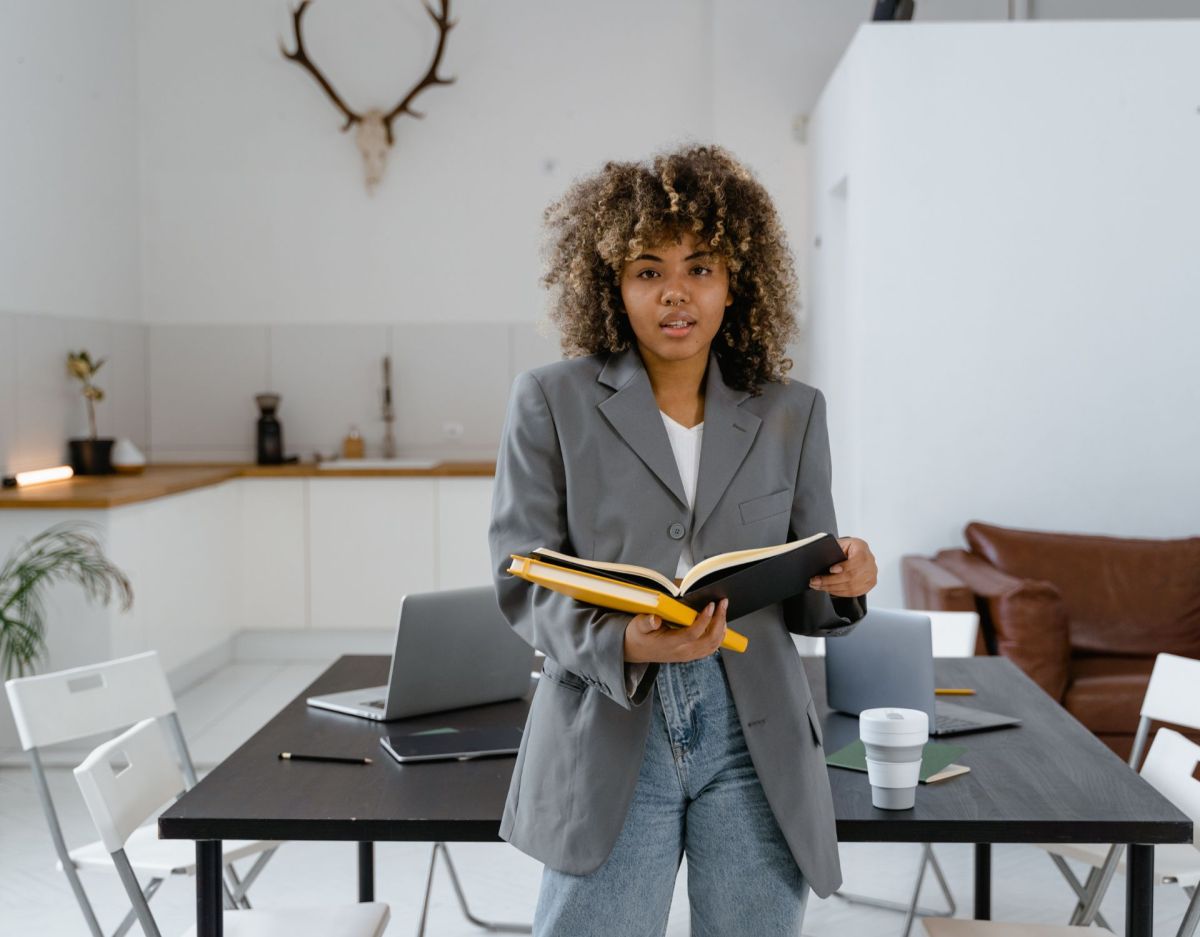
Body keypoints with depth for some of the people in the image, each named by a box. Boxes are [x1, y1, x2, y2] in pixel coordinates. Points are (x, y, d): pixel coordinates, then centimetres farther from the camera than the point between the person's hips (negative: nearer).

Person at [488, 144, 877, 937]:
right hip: (611, 733, -2)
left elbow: (803, 601, 12)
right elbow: (523, 580, -3)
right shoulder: (552, 402, 1)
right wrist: (623, 642, -21)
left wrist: (839, 582, -12)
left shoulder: (791, 412, 8)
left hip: (757, 739, 2)